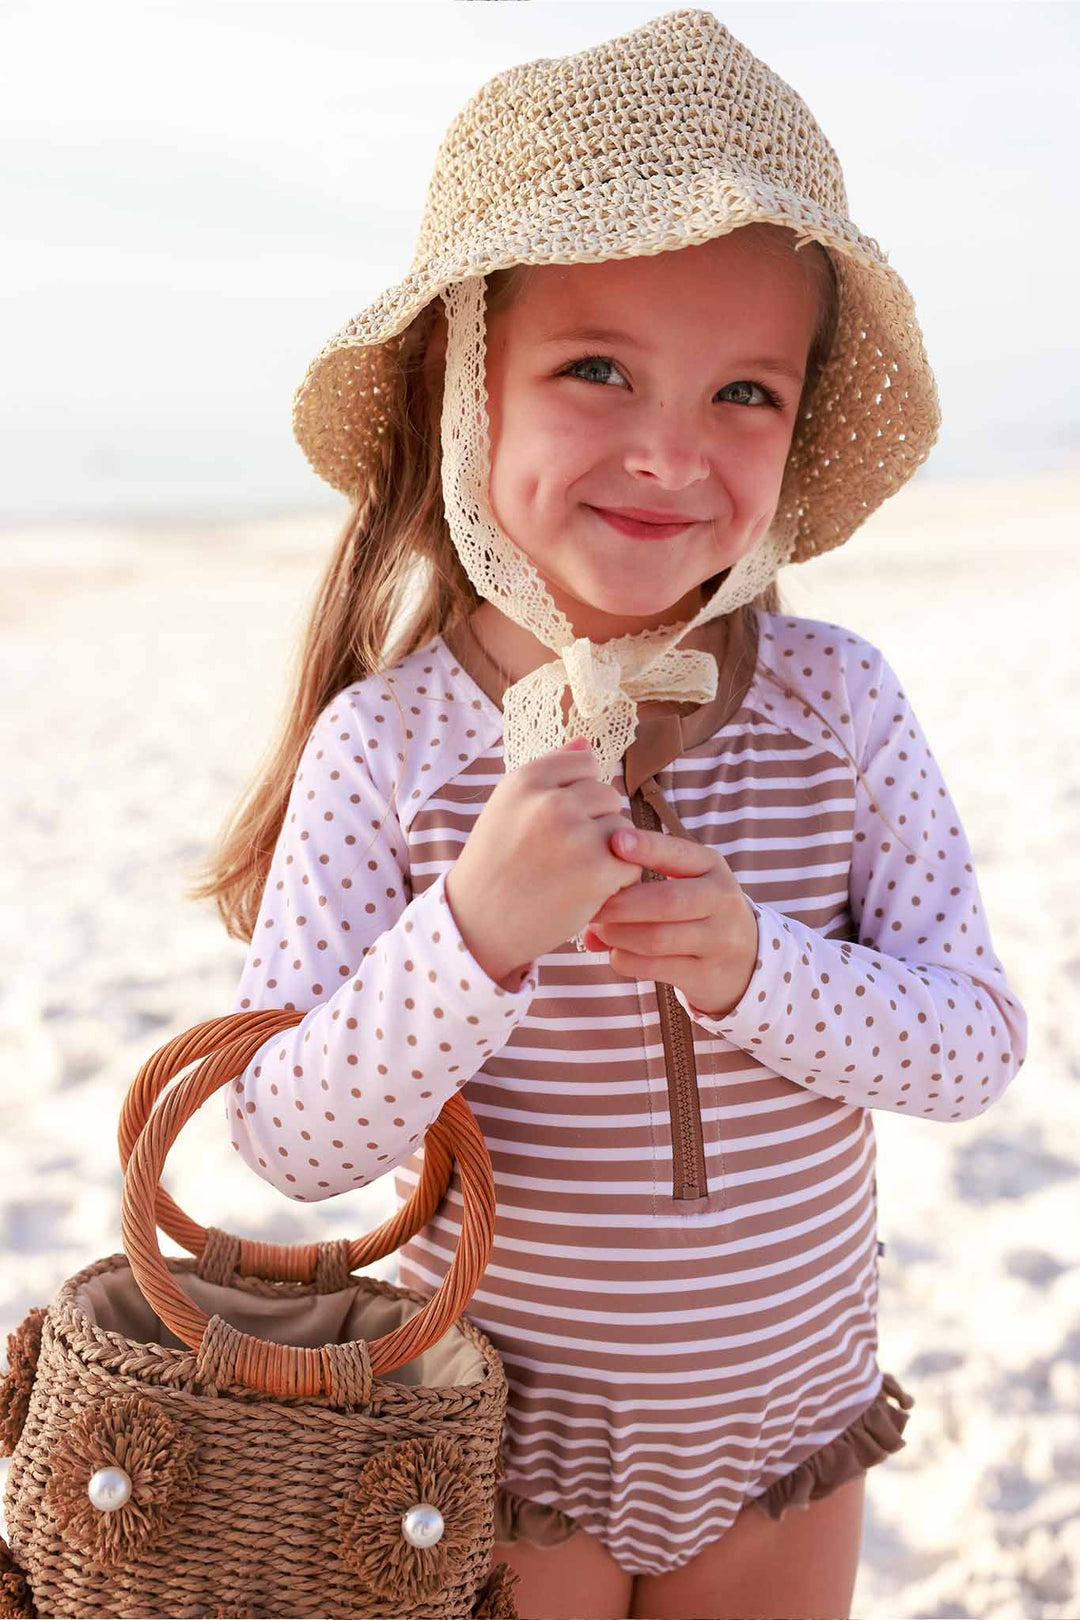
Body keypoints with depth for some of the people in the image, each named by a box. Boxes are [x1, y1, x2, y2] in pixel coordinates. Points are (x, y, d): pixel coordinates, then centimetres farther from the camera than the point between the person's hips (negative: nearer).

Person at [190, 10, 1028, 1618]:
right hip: (502, 1436, -2)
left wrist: (756, 969, -29)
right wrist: (474, 936, -35)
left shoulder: (841, 702, -13)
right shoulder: (384, 742, -18)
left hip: (787, 1427, 2)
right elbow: (287, 1141, -19)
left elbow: (977, 1045, -11)